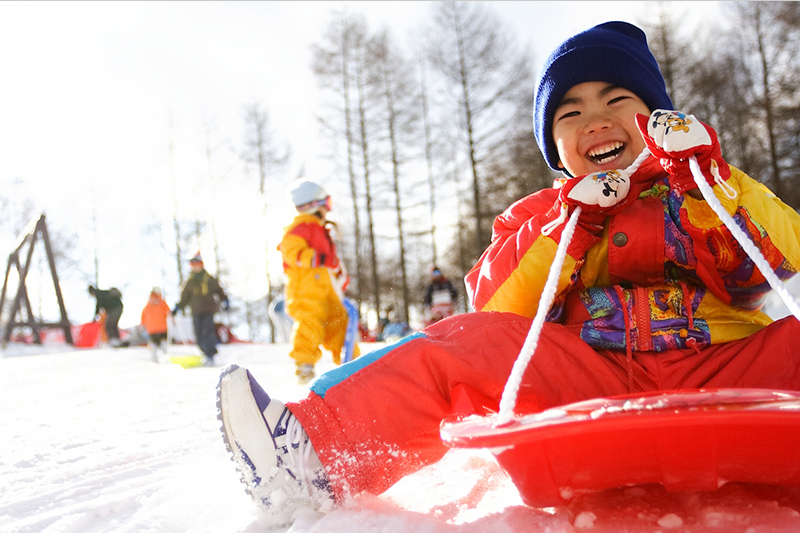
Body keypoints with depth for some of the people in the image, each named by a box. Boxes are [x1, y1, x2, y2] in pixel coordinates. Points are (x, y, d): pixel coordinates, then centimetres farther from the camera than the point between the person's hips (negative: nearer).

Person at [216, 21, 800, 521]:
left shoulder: (709, 189, 19)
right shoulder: (544, 215, 20)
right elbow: (496, 310, 3)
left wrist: (708, 181, -10)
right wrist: (566, 228, -7)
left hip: (721, 371, 1)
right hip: (595, 383, 0)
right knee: (471, 343, -22)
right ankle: (317, 452, -31)